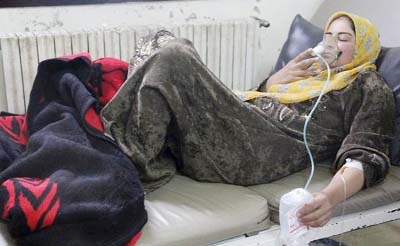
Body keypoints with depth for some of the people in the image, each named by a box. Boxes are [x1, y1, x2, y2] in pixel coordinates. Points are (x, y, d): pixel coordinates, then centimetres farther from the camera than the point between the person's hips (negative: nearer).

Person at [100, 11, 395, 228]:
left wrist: (332, 195, -28)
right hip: (241, 129, 8)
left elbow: (367, 156, -8)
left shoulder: (370, 88, 10)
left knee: (174, 58, -24)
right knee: (166, 44, -3)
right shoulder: (313, 69, 32)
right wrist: (281, 77, 12)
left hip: (266, 151, -8)